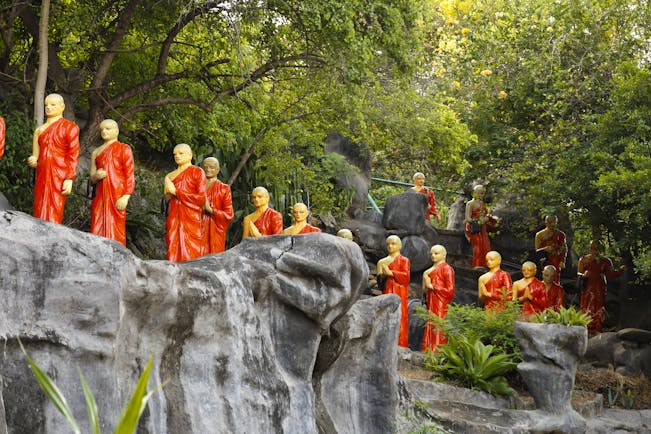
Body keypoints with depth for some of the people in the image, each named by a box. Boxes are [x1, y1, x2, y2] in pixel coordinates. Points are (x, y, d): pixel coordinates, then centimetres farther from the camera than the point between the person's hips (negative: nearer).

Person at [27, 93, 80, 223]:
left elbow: (73, 155, -6)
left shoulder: (69, 127, 1)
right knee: (39, 217, 1)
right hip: (42, 177, 6)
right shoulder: (40, 130, 18)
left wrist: (70, 179, -15)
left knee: (52, 218, -11)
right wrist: (33, 161, 3)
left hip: (59, 177, -6)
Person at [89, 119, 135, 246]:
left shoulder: (124, 149, 9)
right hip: (100, 196, 4)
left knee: (115, 232, -11)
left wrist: (126, 196, -14)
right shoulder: (96, 152, 23)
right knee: (97, 232, -5)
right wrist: (96, 176, -1)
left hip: (117, 196, -4)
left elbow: (130, 175, 0)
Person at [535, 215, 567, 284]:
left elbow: (564, 249, 9)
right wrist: (545, 249, -14)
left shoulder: (560, 234, 8)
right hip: (544, 262, 0)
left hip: (556, 262, 0)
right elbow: (537, 250, 7)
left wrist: (562, 261, -5)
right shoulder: (540, 235, 7)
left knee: (556, 281, -9)